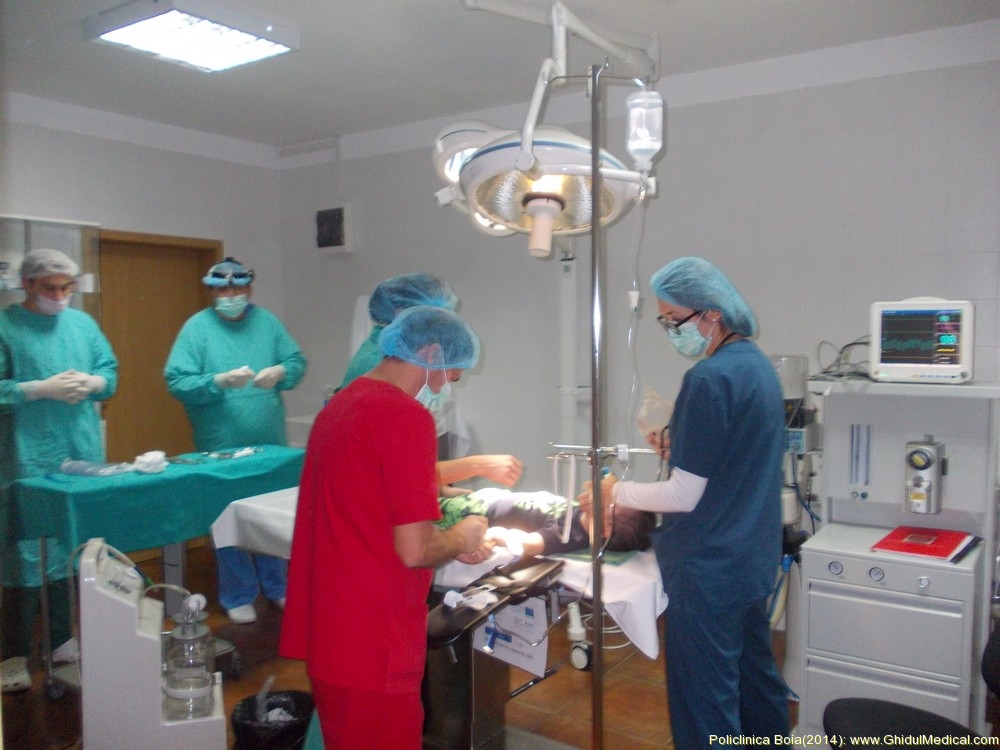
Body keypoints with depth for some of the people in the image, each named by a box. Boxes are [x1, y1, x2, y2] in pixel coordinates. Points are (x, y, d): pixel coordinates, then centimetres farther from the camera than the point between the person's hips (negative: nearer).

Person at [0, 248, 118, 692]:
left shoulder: (82, 323, 12)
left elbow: (110, 371, 14)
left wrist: (93, 382, -6)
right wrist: (42, 389, -18)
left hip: (83, 456, 5)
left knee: (71, 553, 12)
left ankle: (62, 641, 25)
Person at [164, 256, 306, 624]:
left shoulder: (267, 321, 6)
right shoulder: (197, 327, -5)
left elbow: (297, 361, 8)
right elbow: (177, 382, -11)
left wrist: (280, 371, -13)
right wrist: (220, 381, -24)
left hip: (271, 443, 4)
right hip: (222, 447, -3)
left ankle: (276, 586, 31)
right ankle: (238, 597, 20)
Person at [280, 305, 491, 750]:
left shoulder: (340, 404, 10)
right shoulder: (406, 417, -19)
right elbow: (414, 550, -21)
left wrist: (449, 545, 16)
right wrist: (462, 537, -1)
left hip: (326, 632, 9)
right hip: (370, 646, -9)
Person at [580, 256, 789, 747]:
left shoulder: (709, 378, -22)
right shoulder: (758, 364, 6)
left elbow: (685, 496, -20)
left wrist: (617, 493, -7)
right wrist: (681, 448, 11)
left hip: (708, 571, -9)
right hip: (754, 558, 10)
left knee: (705, 705, 4)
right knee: (755, 676, 24)